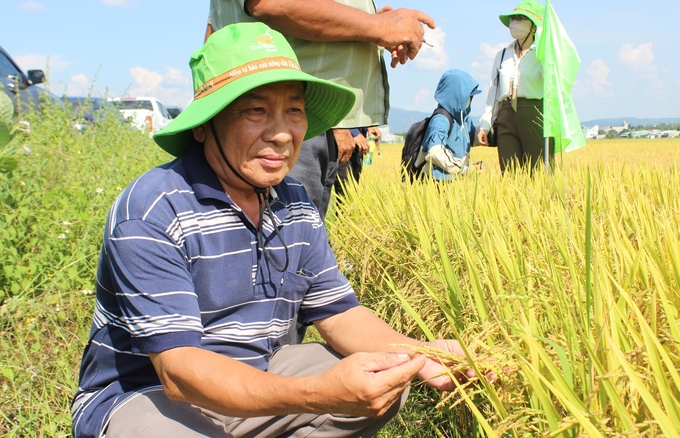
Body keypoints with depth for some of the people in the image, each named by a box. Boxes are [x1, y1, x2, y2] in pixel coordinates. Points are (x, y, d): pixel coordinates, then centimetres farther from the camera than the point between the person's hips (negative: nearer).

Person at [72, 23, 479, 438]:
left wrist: (418, 355, -18)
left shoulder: (296, 205, -1)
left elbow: (339, 312, 3)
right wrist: (321, 394, -43)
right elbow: (179, 370, -29)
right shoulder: (151, 214, -23)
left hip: (253, 379, 7)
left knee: (386, 386, -3)